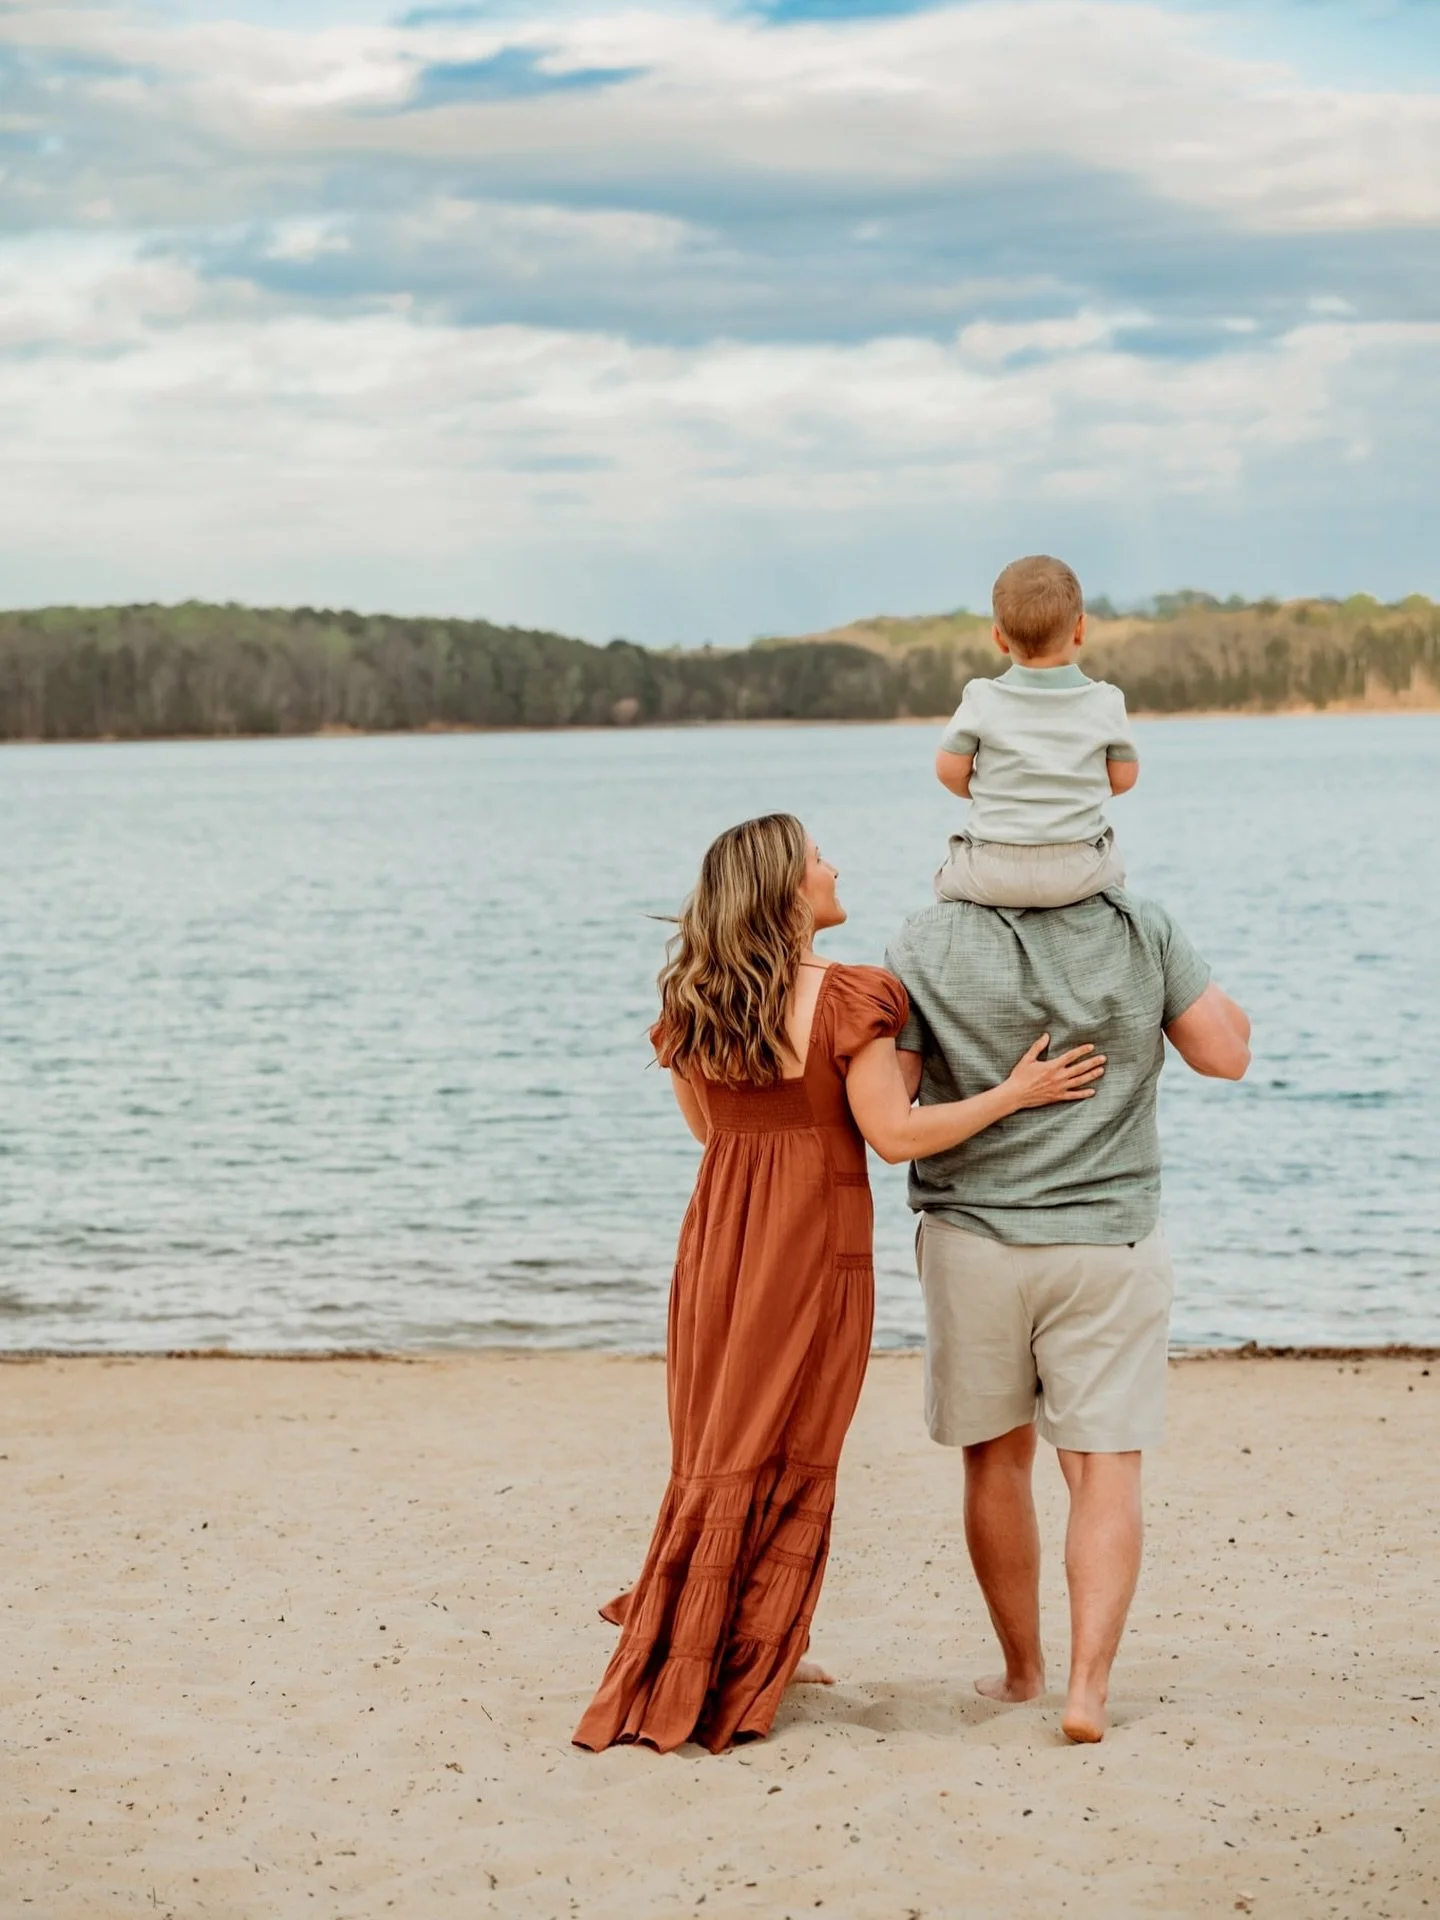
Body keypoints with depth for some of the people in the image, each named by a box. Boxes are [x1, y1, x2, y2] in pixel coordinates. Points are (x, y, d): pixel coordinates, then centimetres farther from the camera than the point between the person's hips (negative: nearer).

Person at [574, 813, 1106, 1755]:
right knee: (785, 1459, 4)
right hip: (814, 1242, -5)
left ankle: (696, 1653, 22)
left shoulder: (692, 1005, 4)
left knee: (720, 1449, 16)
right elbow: (894, 1134, -16)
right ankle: (732, 1676, 8)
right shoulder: (846, 997, -15)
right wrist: (1013, 1093, -10)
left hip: (718, 1239, 6)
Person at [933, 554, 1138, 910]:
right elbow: (1124, 777, 6)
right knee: (1111, 869, 34)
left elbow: (950, 771, -1)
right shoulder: (1104, 703, -3)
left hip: (992, 873, -1)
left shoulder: (982, 701, -6)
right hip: (1077, 873, 1)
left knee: (948, 880, 31)